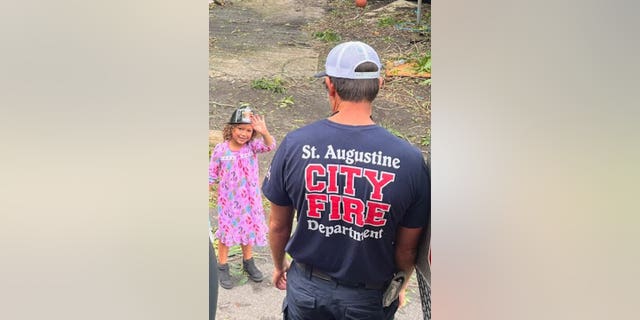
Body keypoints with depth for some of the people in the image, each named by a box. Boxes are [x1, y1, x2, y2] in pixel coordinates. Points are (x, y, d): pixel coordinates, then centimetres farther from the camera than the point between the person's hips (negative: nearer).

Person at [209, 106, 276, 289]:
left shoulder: (252, 146, -12)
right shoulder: (220, 149, -13)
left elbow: (270, 146, -32)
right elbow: (212, 175, -3)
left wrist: (264, 132, -50)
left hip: (249, 200, 2)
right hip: (227, 200, -1)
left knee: (248, 230, 18)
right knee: (226, 232, 11)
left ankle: (248, 262, 39)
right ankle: (222, 267, 28)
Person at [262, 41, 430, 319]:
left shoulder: (294, 145, -18)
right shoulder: (409, 160, -20)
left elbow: (278, 225, -5)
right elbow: (407, 249, -9)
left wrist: (279, 265, 16)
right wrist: (400, 286, 12)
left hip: (306, 286, 1)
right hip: (370, 297, 0)